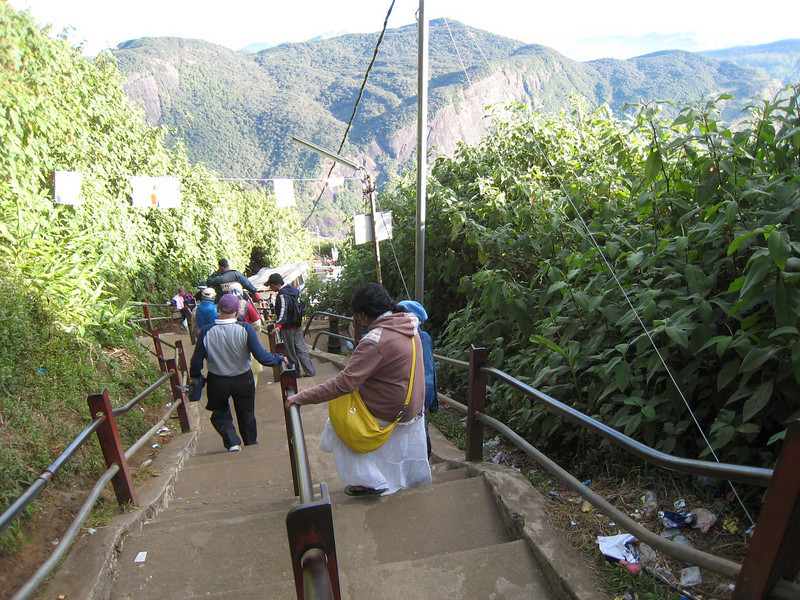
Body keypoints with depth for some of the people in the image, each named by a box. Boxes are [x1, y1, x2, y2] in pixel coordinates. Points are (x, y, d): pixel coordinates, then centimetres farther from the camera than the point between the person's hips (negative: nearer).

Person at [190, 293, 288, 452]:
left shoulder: (206, 332, -17)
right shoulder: (245, 329, -22)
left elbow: (196, 361, -8)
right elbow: (261, 356, -22)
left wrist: (195, 377, 11)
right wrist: (280, 359, -5)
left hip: (217, 382, 0)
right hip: (243, 380, 0)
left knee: (220, 413, 24)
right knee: (246, 415, 21)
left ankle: (232, 443, 10)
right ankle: (251, 444, 37)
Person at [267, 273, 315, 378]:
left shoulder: (282, 296, -23)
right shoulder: (292, 289, 5)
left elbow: (283, 311, -38)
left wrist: (279, 325, -50)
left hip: (288, 328, -9)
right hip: (298, 326, 9)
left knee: (291, 352, 7)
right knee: (301, 349, 13)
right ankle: (310, 372, 14)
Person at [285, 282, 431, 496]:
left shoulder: (375, 341, -29)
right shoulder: (409, 326, -3)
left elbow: (343, 384, -30)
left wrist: (300, 397, -23)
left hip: (389, 413, -8)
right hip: (414, 405, 8)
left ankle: (368, 481, 17)